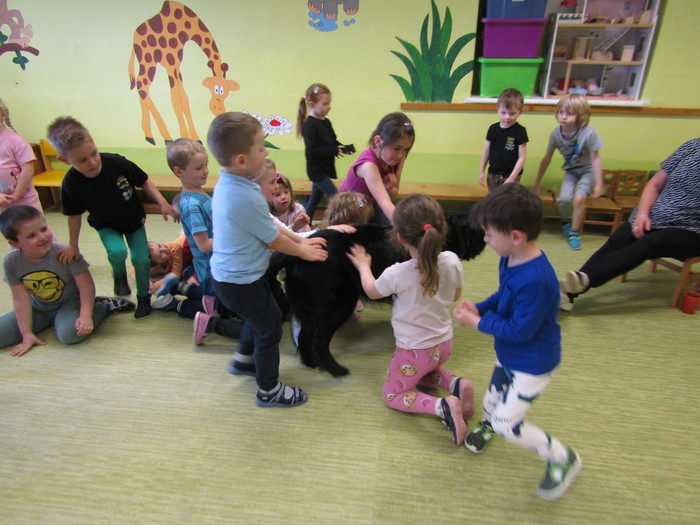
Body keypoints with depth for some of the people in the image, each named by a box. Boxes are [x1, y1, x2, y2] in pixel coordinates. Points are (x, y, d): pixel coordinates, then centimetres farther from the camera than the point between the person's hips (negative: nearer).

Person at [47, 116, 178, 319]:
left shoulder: (117, 163, -28)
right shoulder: (71, 183, -23)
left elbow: (144, 182, -11)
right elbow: (74, 214, -8)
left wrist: (163, 203, -20)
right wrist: (73, 245, 2)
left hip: (134, 219, 1)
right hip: (107, 226, 0)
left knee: (141, 259, -2)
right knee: (117, 252, -27)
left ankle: (143, 298, 23)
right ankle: (119, 274, 9)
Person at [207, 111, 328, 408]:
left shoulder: (225, 184, 0)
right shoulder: (247, 198, -31)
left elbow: (268, 225, 7)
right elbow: (275, 241, -18)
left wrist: (300, 240, 8)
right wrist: (304, 251, 0)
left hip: (227, 274, 9)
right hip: (241, 282, -9)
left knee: (258, 316, 30)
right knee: (270, 328, 9)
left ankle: (244, 360, 52)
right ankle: (269, 391, 28)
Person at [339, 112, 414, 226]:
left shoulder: (396, 159, -17)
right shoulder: (368, 165, -39)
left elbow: (394, 193, -5)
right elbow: (385, 203, -51)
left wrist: (389, 187, -29)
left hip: (372, 206, 5)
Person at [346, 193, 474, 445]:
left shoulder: (397, 274, -29)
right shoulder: (452, 261, -17)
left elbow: (372, 291, -4)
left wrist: (363, 266, 13)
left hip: (414, 350, -6)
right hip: (444, 344, 6)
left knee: (393, 395, 16)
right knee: (423, 371, 35)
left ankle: (443, 406, -8)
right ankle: (456, 385, 7)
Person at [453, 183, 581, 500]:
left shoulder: (536, 280, -37)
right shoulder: (510, 259, -8)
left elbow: (520, 330, -29)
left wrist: (476, 322, -20)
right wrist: (480, 308, -8)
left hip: (532, 364, -8)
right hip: (509, 354, 8)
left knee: (506, 423, 0)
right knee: (492, 402, 26)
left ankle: (562, 458, 23)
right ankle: (486, 424, 59)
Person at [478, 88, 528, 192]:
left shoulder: (520, 131, -12)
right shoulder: (493, 128, -2)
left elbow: (522, 157, -11)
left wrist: (512, 178, -16)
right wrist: (481, 171, 8)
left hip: (511, 175, -4)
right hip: (493, 174, 4)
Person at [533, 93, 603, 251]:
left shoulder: (588, 133, -28)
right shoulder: (556, 134, -17)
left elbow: (596, 159, -19)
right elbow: (547, 159, -5)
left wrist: (599, 184, -18)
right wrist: (537, 184, 0)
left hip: (588, 170, -3)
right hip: (571, 170, 3)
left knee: (579, 198, -21)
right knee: (563, 199, -16)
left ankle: (574, 233, 0)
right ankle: (566, 222, 18)